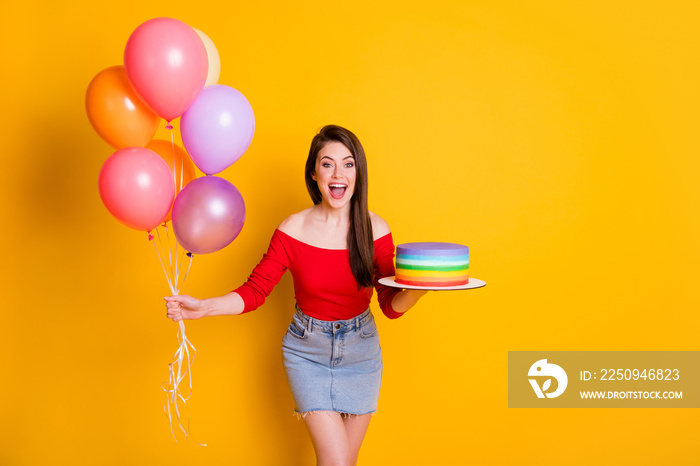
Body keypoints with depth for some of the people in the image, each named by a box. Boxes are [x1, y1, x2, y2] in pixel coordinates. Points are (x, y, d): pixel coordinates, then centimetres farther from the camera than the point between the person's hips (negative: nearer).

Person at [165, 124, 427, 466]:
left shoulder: (375, 229, -10)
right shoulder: (293, 230, -13)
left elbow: (393, 307, -6)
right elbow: (254, 291, -8)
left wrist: (420, 286, -26)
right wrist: (201, 307, -21)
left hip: (361, 351, 2)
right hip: (307, 350, -2)